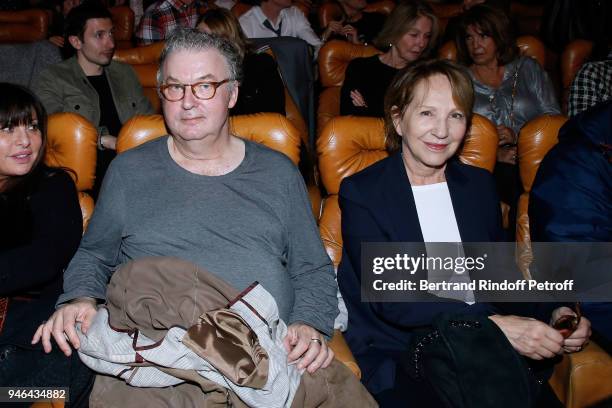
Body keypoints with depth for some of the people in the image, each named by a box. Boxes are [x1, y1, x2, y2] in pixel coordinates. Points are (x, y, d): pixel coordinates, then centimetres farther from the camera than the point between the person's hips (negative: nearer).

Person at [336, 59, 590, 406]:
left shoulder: (481, 185, 14)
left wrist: (551, 313, -7)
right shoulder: (361, 192, -3)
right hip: (396, 357, -4)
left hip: (483, 352, 4)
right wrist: (492, 324, -23)